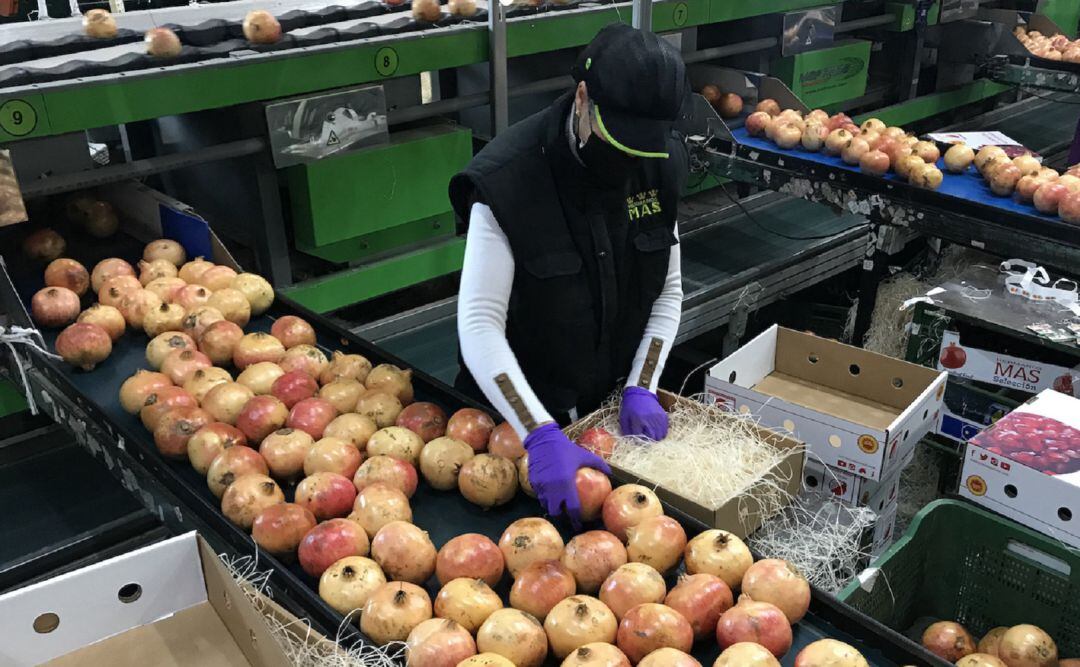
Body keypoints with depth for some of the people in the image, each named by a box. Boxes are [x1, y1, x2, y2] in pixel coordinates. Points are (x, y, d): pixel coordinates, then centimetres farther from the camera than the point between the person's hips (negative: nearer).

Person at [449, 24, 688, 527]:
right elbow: (479, 323, -30)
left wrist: (641, 388, -12)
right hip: (523, 411, -4)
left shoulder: (657, 166, -10)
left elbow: (668, 291, -1)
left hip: (613, 404, 5)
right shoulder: (508, 180, -27)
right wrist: (541, 436, -38)